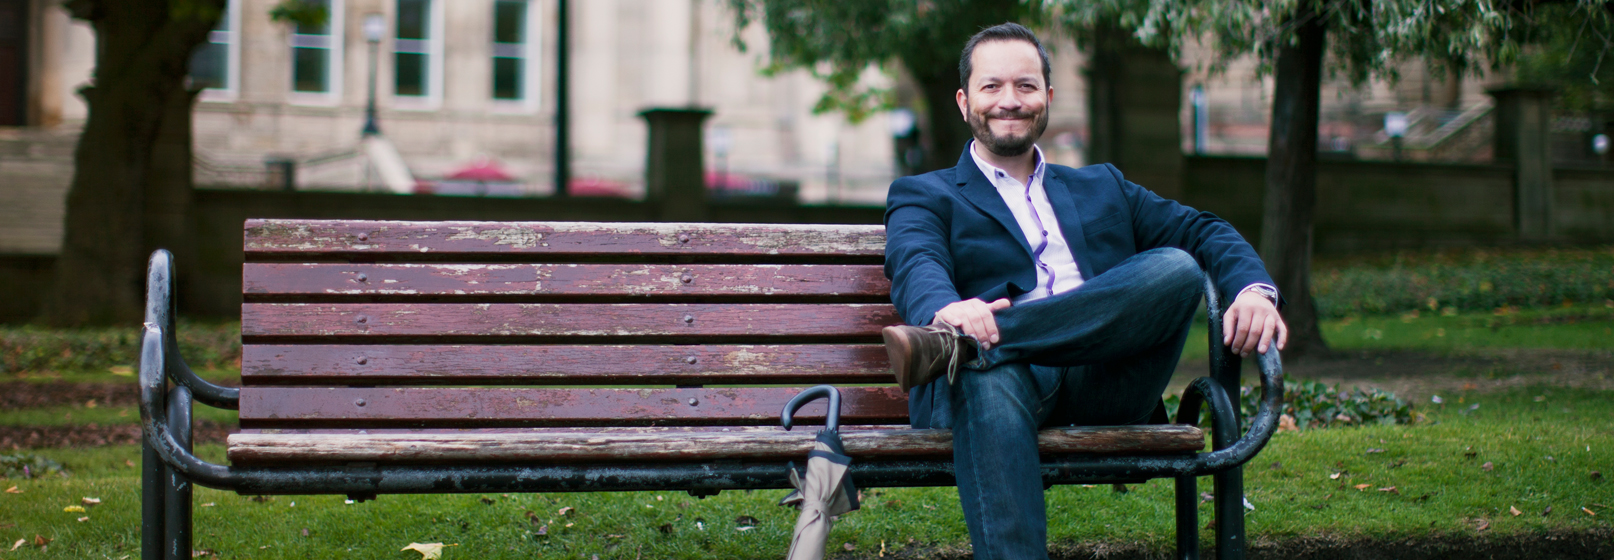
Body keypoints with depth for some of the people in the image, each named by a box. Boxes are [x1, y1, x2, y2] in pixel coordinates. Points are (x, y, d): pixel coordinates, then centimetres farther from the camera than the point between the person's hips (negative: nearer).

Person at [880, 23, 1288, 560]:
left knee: (1177, 268, -24)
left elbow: (1203, 231, 21)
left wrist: (1255, 290, -4)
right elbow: (916, 265, -3)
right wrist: (946, 308, -30)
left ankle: (960, 345, -35)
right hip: (1006, 372, -3)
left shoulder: (1102, 188, 32)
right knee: (990, 381, -39)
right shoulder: (922, 197, 19)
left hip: (1103, 382, 3)